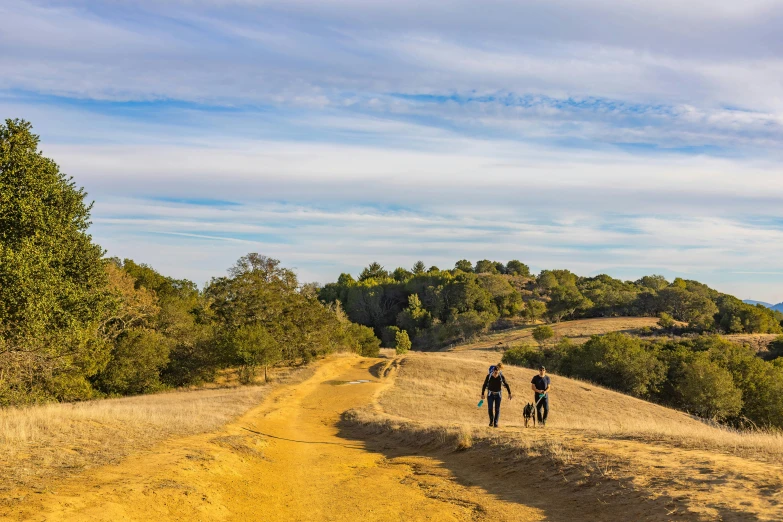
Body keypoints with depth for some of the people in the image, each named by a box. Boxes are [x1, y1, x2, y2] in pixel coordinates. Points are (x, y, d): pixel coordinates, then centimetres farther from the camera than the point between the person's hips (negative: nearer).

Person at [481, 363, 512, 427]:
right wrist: (482, 394, 0)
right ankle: (491, 421, 13)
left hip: (498, 394, 0)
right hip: (490, 394, 0)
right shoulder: (489, 376, -15)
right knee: (490, 408, -10)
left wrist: (509, 393, -1)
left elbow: (506, 385, -1)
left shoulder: (501, 377, -13)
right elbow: (485, 385, -4)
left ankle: (495, 423, 6)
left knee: (497, 409, -2)